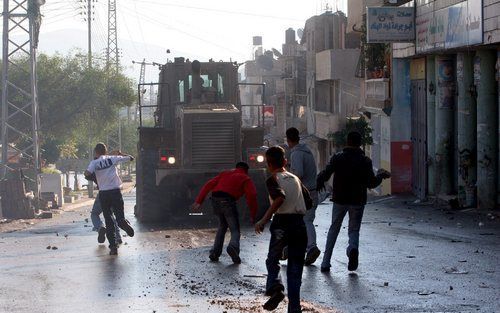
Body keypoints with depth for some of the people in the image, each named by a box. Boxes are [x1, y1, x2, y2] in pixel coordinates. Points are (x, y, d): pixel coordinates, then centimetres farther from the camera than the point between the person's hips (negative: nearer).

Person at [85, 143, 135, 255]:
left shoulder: (94, 163, 2)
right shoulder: (112, 158, 5)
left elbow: (87, 174, -16)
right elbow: (130, 158, 12)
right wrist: (120, 154, 28)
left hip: (103, 193, 0)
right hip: (115, 190, 0)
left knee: (108, 221, 7)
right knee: (120, 217, 3)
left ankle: (113, 246, 0)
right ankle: (126, 225, -34)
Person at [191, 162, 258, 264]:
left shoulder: (225, 173, 29)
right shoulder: (246, 179, 16)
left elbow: (208, 185, 17)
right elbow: (251, 195, -1)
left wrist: (198, 201, 11)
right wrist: (253, 215, 1)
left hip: (215, 199, 4)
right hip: (228, 201, -4)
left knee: (222, 226, 25)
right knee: (235, 230, 4)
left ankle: (215, 253, 18)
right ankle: (233, 246, -27)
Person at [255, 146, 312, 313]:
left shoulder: (272, 180, -1)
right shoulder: (295, 179, 16)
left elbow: (280, 198, -20)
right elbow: (309, 202, 16)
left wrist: (264, 220, -17)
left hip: (282, 223, -4)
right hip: (299, 224, 5)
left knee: (272, 261, 10)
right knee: (295, 268, 8)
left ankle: (275, 288, -19)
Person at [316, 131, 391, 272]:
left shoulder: (337, 158, -3)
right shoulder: (365, 161, -4)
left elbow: (324, 175, -10)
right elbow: (371, 183, -7)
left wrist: (319, 183, 11)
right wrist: (381, 175, 12)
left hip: (340, 199, 1)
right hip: (358, 201, -1)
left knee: (334, 229, 16)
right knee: (354, 230, 10)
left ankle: (325, 263, 13)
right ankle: (353, 249, -25)